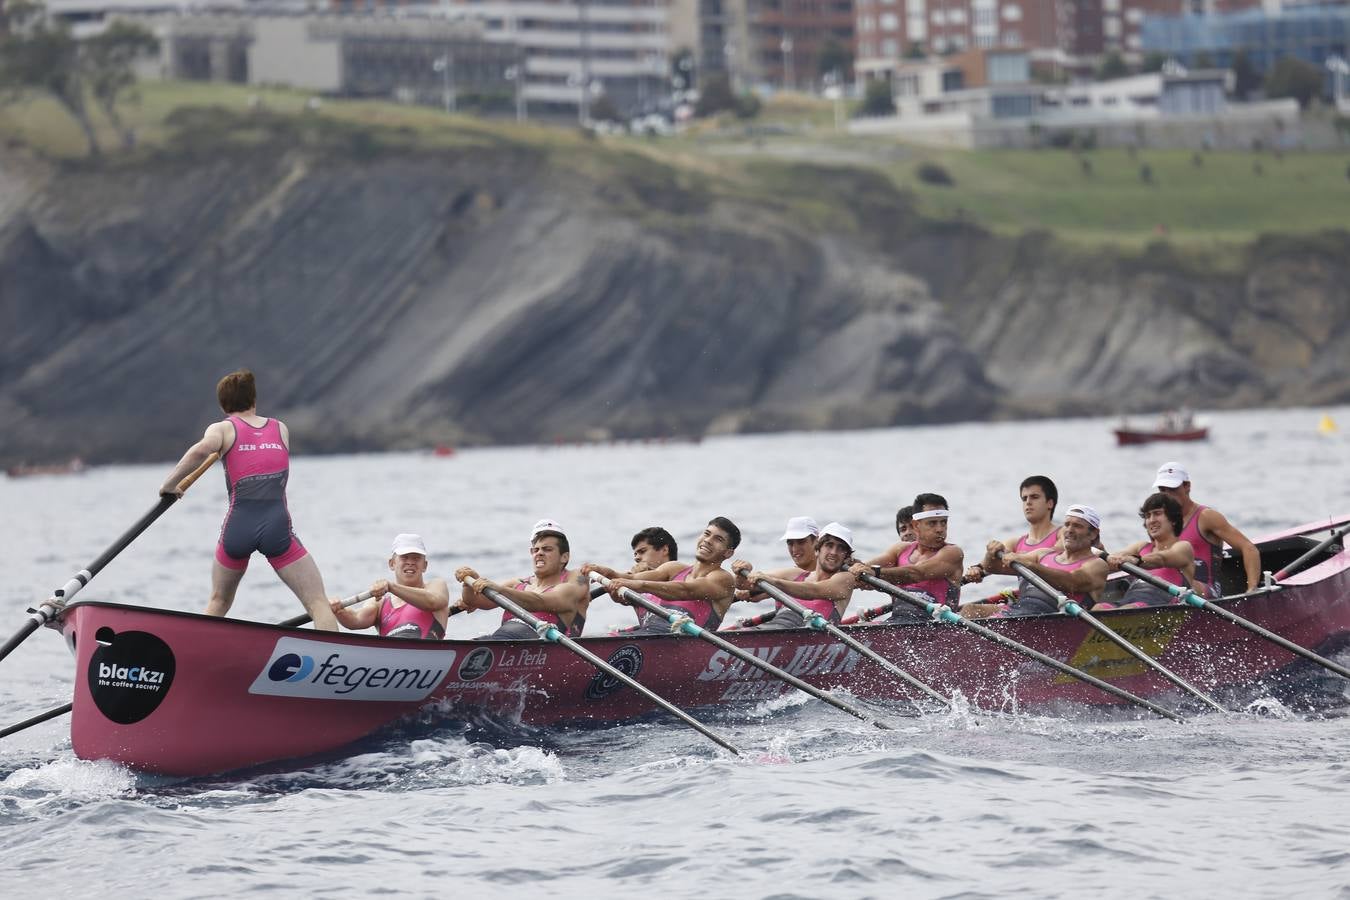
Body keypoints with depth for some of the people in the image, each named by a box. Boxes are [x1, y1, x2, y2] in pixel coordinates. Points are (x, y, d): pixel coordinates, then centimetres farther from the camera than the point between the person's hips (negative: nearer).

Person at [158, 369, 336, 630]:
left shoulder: (222, 429, 9)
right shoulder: (282, 428, 18)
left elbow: (200, 451, -13)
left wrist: (170, 484, -1)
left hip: (238, 527, 1)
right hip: (277, 527, 0)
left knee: (218, 603, 24)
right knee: (319, 604, -2)